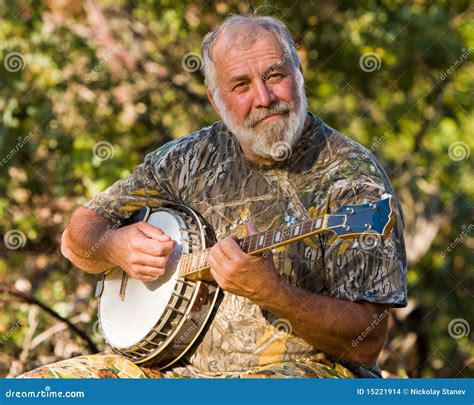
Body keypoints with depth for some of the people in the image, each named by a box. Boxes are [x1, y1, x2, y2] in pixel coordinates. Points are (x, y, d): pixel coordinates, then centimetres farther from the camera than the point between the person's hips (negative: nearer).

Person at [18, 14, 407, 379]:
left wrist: (268, 291, -30)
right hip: (177, 361, 5)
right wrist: (113, 246, -9)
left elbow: (367, 344, -15)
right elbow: (79, 235, 15)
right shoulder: (193, 158, 8)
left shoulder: (351, 180, -9)